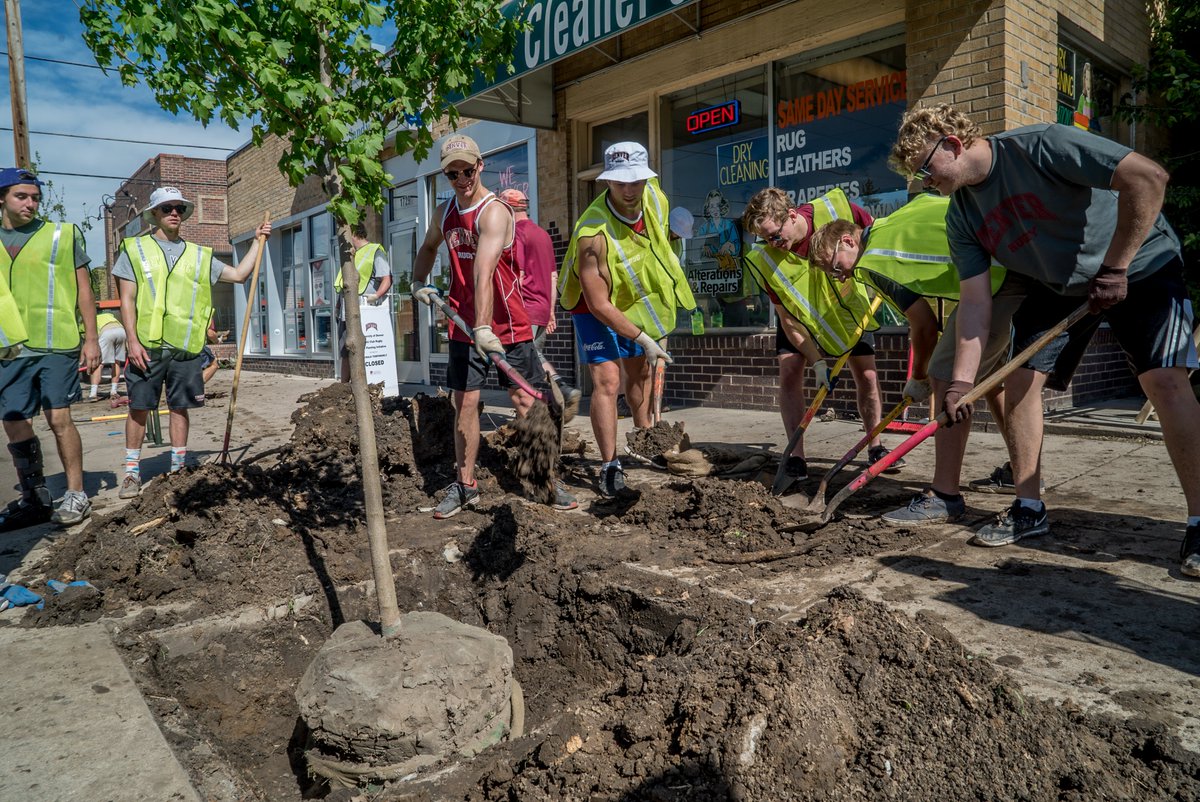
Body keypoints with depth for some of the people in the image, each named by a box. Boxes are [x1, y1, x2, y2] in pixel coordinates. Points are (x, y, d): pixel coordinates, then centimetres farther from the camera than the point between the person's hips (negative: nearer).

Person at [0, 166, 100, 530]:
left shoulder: (62, 235, 4)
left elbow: (83, 288, 4)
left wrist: (91, 338, -2)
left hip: (56, 343, -4)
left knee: (59, 419, -4)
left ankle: (76, 495, 7)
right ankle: (34, 500, 18)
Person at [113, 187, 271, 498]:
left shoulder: (199, 255, 15)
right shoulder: (135, 248, 6)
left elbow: (239, 274, 16)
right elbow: (127, 299, 0)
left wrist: (257, 241, 10)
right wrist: (132, 341, -9)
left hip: (185, 347, 3)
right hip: (146, 346, -2)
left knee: (180, 407, 8)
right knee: (139, 408, 2)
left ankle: (178, 467, 19)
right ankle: (132, 472, 12)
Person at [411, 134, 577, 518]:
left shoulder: (494, 212, -15)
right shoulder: (444, 213, 8)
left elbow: (484, 272, -29)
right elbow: (428, 247, 31)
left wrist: (484, 327, -38)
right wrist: (418, 282, 13)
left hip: (506, 325, -6)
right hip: (463, 325, 6)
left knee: (524, 400, -2)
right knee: (464, 403, 6)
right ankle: (464, 486, 16)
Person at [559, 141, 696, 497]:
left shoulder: (655, 198, -17)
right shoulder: (593, 233, -37)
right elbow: (599, 304, -31)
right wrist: (642, 338, -29)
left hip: (637, 297, 7)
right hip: (597, 307, -7)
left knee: (641, 372, 18)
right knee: (607, 380, -17)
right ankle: (610, 467, -10)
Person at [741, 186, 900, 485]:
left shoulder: (835, 208, -30)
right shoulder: (765, 260, -29)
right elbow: (788, 318, -24)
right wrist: (817, 361, -30)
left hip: (848, 306, 1)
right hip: (801, 314, -1)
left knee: (867, 375, 1)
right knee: (789, 371, -17)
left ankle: (876, 448, 18)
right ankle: (796, 456, -9)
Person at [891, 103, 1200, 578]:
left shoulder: (1040, 146, -27)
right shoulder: (962, 217, -7)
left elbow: (1147, 176, -32)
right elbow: (975, 301, -12)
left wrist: (1114, 268, -28)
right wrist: (961, 381, -21)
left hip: (1139, 267, -6)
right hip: (1057, 286, 6)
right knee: (1020, 378, -4)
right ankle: (1029, 510, 7)